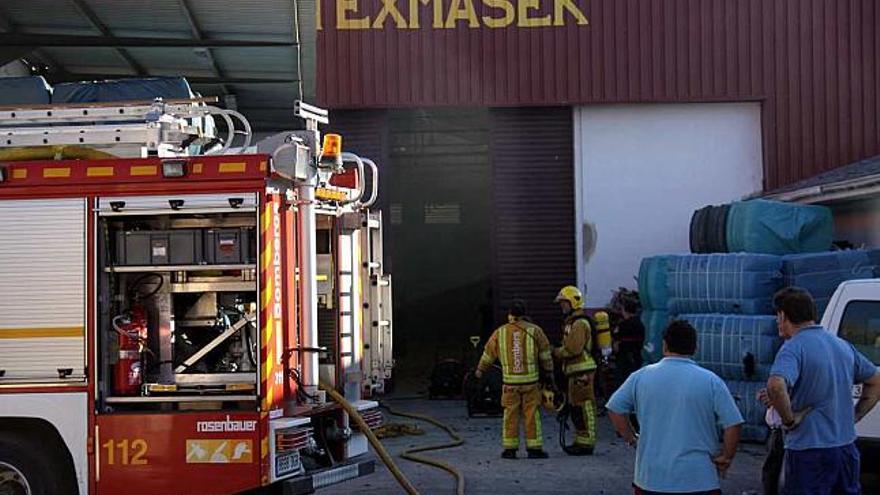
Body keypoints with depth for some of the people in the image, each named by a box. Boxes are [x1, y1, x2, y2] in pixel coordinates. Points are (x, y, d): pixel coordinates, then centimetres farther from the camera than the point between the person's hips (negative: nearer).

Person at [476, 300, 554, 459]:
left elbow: (488, 354, 15)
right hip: (531, 380, -1)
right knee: (532, 414, 3)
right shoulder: (534, 330, -2)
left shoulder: (500, 332, 3)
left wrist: (480, 370, 31)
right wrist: (549, 372, 18)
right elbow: (545, 354, 5)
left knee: (510, 415, 7)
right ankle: (534, 449, 3)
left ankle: (510, 449, 7)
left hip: (510, 381, 1)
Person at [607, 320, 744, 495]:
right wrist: (725, 458, 4)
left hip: (650, 479, 2)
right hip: (699, 480, -2)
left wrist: (632, 439, 12)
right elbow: (733, 424, -8)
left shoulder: (640, 377, 1)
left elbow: (615, 408, 6)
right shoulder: (711, 381, -5)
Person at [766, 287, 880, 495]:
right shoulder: (843, 345, 11)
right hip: (847, 448, 7)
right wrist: (854, 416, 17)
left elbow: (776, 386, -34)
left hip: (808, 451, -7)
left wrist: (789, 419, -19)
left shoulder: (793, 348, -14)